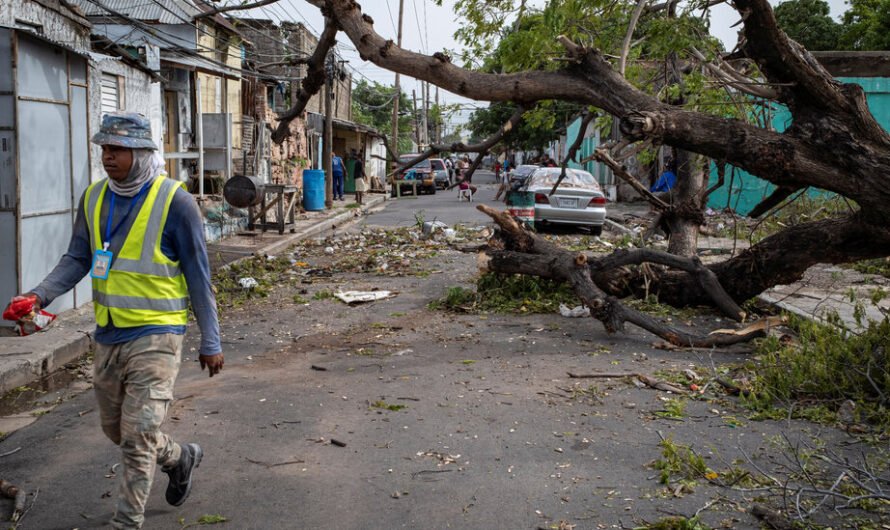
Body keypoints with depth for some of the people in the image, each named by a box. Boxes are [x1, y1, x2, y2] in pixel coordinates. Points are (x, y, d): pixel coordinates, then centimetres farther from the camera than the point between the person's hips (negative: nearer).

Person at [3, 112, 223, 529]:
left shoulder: (174, 202, -12)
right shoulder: (93, 198, 4)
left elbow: (198, 276, -9)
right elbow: (77, 259, 9)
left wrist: (210, 342, -7)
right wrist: (41, 294, -11)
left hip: (155, 334, -6)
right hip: (108, 334, 7)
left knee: (137, 437, -6)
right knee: (115, 429, 20)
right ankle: (180, 458, 45)